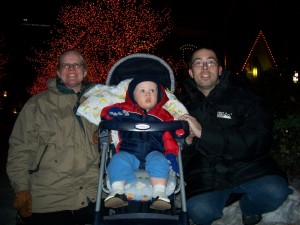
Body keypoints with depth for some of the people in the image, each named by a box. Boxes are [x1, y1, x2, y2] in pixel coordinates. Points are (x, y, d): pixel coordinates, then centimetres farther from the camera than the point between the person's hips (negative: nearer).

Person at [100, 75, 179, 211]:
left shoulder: (163, 115, 17)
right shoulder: (126, 109, 18)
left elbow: (169, 137, 11)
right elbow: (105, 112, 14)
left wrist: (171, 154, -5)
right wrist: (115, 113, -11)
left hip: (153, 154, 0)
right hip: (128, 153, 0)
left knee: (159, 161, -31)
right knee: (118, 160, -29)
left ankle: (159, 193, -32)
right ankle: (117, 192, -28)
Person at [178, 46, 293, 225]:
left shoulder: (244, 97, 2)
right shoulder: (183, 104, 11)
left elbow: (258, 140, -14)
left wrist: (203, 133, -20)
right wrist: (186, 142, -12)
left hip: (246, 168, 0)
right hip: (206, 178, 1)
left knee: (275, 191, -28)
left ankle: (249, 207, 6)